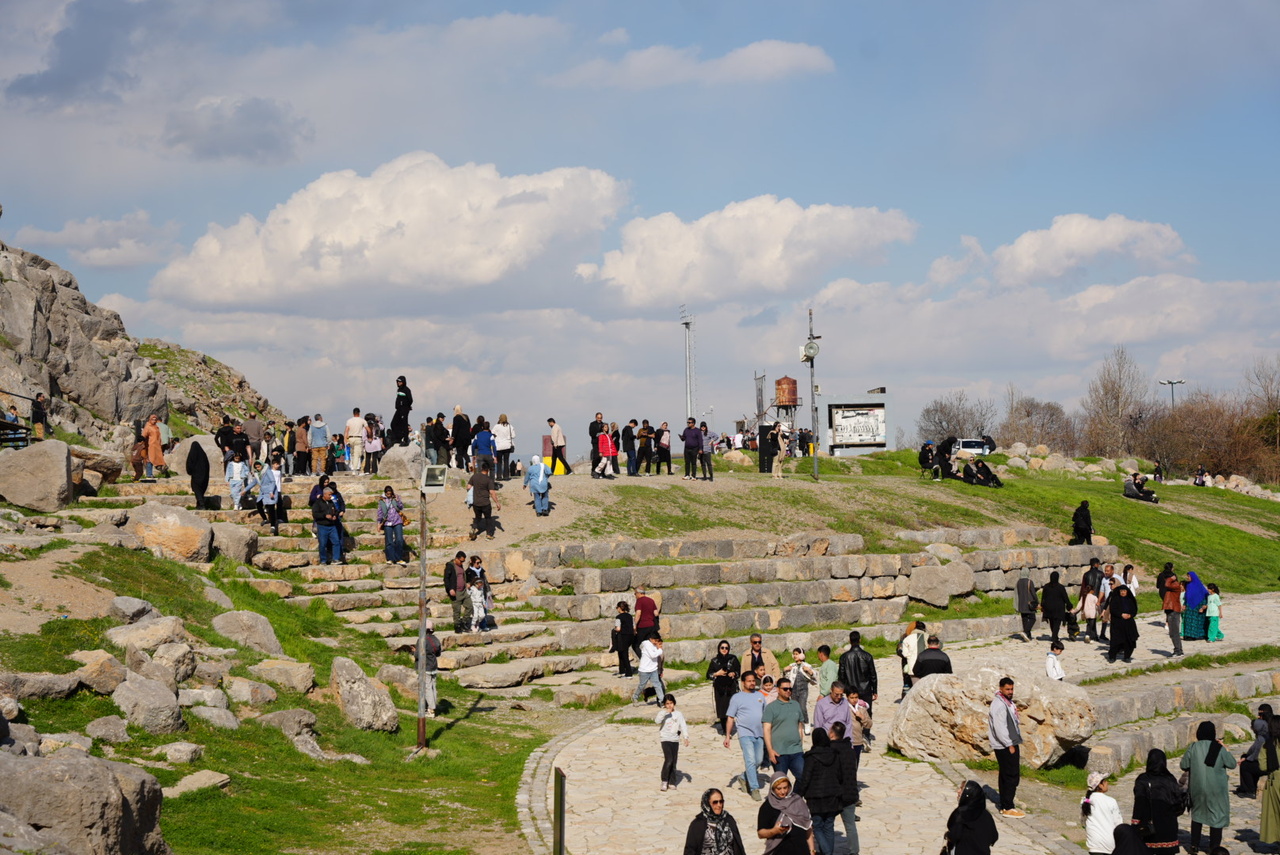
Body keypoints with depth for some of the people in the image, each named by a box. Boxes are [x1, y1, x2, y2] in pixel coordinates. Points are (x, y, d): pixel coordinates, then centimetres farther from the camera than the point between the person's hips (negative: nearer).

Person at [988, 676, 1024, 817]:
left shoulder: (1008, 703, 16)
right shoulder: (999, 705, -16)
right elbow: (999, 728, -21)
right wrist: (1009, 745, -19)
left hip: (1010, 745, 10)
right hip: (1005, 747, -10)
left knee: (1005, 776, 13)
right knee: (1012, 776, -10)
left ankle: (1004, 806, 18)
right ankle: (1008, 808, -8)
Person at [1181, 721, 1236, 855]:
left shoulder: (1193, 748, -9)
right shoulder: (1219, 749, -13)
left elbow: (1183, 766, -4)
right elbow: (1232, 764, -4)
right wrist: (1225, 749, 5)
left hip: (1197, 787, 2)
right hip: (1216, 789, -2)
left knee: (1197, 814, 19)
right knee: (1217, 815, 9)